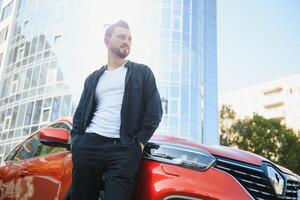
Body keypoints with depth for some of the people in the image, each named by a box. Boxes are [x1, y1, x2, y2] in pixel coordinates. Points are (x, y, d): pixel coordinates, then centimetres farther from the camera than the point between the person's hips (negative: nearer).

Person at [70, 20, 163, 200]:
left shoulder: (142, 72, 14)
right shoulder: (93, 78, 23)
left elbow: (155, 110, 5)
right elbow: (80, 112, 21)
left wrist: (140, 141, -5)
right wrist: (76, 139, 4)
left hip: (124, 148, -2)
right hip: (89, 145, 3)